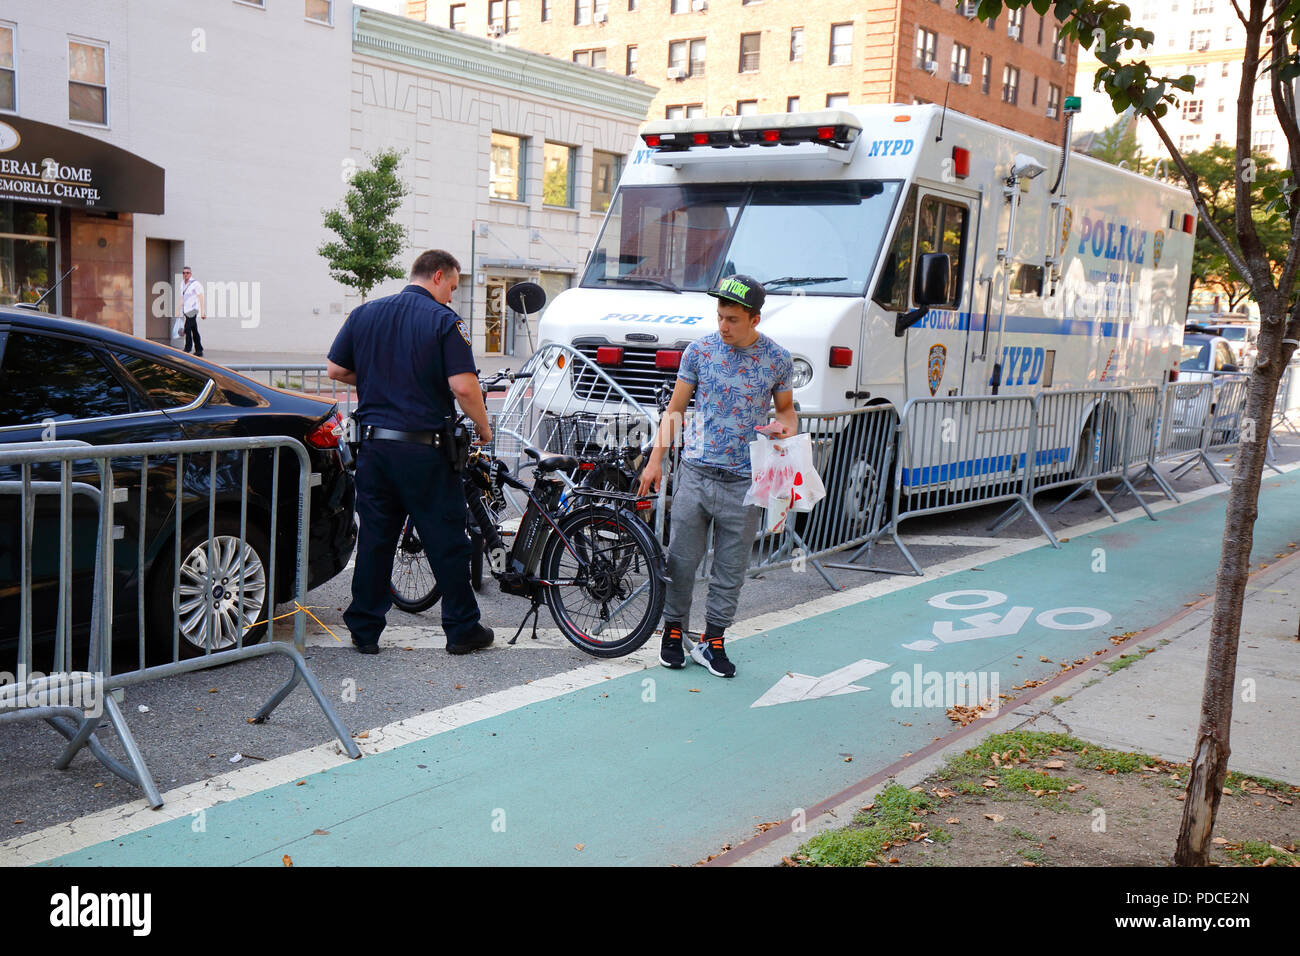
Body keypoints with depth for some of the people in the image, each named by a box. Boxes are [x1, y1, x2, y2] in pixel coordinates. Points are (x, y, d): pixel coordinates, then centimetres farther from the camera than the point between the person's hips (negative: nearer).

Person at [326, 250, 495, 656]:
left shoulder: (364, 313, 8)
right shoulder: (444, 321, -8)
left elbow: (336, 370, 10)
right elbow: (463, 386, -16)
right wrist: (483, 427, 0)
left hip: (373, 443, 5)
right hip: (424, 447, -5)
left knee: (374, 538, 11)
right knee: (446, 541, 6)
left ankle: (364, 630, 17)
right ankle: (462, 629, 15)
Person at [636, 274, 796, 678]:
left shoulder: (778, 360, 1)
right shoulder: (699, 350, 3)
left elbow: (785, 408, 15)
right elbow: (675, 408, 9)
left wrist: (785, 426, -9)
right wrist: (655, 459, 4)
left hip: (744, 481, 0)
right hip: (695, 472, 0)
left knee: (731, 568, 5)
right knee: (681, 558, 4)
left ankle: (712, 642, 17)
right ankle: (673, 630, 22)